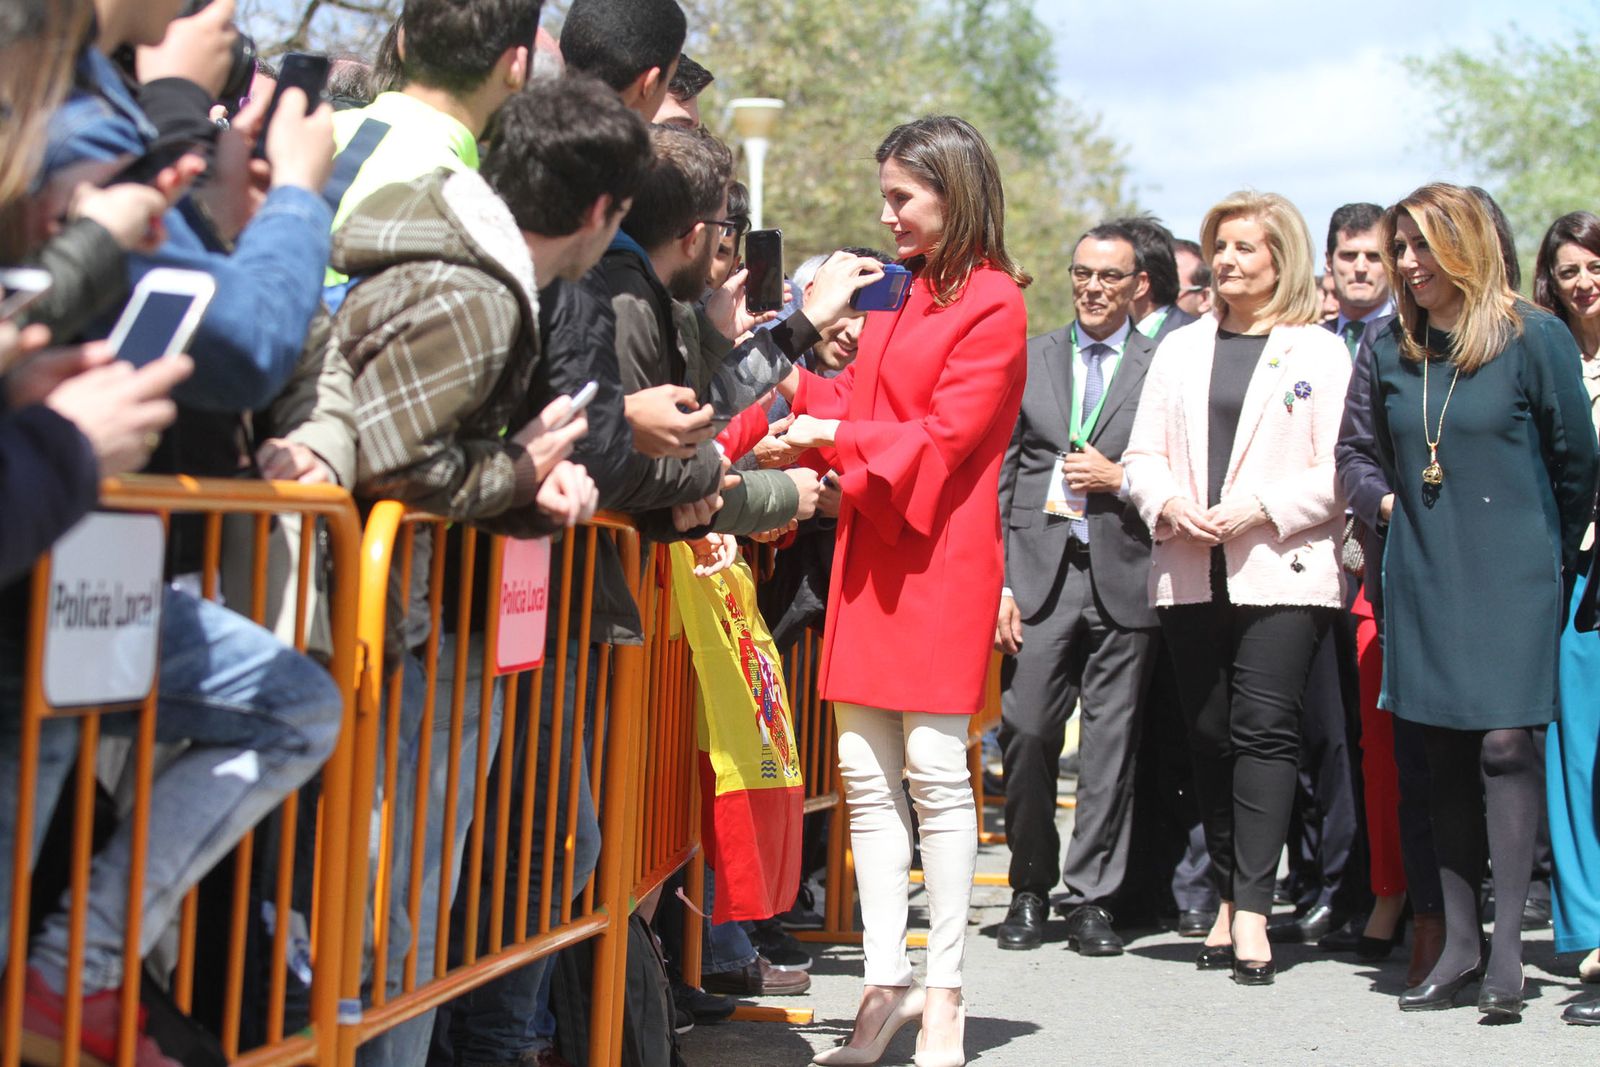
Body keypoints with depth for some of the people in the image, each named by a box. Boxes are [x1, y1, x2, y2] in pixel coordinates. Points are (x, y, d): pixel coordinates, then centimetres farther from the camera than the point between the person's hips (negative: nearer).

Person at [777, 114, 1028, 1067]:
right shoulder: (896, 292, 17)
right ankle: (887, 984, 9)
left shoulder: (992, 307, -6)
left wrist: (838, 435, -12)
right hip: (869, 546, 8)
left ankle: (944, 990, 2)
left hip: (941, 553, -7)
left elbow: (941, 439, -12)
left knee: (934, 764, -6)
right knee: (865, 770, 4)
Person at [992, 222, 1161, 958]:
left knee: (1111, 745, 1)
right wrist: (995, 581, 1)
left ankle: (1091, 899, 11)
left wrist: (1120, 478, -8)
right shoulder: (1028, 359, 12)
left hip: (1124, 577, -1)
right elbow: (997, 477, 9)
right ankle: (1030, 890, 13)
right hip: (1039, 573, 1)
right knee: (1026, 735, -3)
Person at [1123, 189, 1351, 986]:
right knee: (1209, 734, 5)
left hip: (1280, 573, -4)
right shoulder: (1181, 349, 18)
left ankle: (1252, 911, -13)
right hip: (1190, 575, 4)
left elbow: (1337, 473, -3)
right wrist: (1169, 503, -5)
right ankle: (1228, 898, 14)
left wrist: (1260, 508, -15)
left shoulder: (1319, 352, 4)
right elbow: (1144, 454, 14)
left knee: (1264, 729, -12)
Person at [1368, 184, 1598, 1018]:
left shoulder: (1532, 338, -6)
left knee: (1505, 740, -12)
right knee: (1446, 754, 5)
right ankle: (1458, 943, 11)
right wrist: (1411, 520, 14)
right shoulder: (1392, 350, 7)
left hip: (1511, 574, -4)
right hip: (1422, 576, 4)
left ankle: (1508, 946, -6)